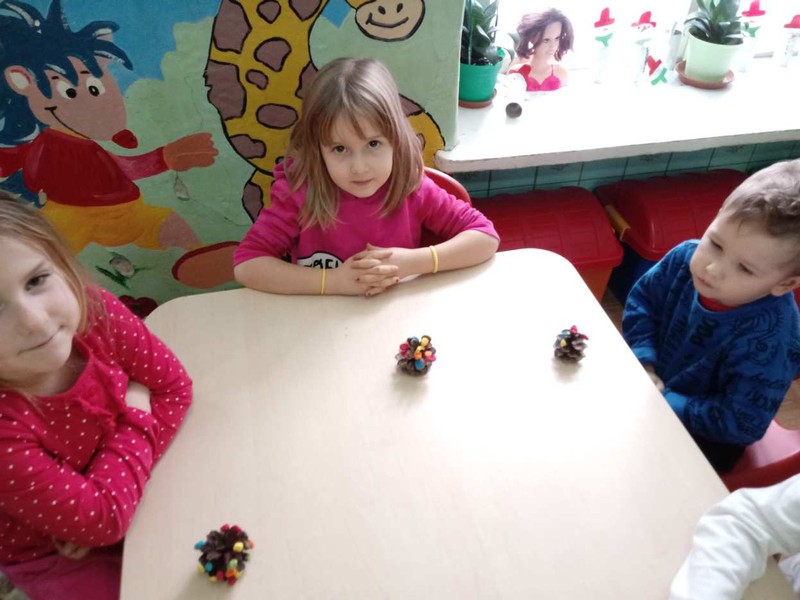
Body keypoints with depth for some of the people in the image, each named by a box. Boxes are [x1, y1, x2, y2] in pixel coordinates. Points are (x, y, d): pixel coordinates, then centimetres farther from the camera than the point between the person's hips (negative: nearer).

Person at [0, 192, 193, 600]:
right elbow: (103, 519, -32)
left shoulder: (93, 311, -26)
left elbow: (173, 386, -14)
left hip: (131, 496, 4)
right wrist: (137, 416, -21)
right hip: (53, 557, -3)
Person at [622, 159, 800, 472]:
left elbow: (742, 424, -29)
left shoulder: (770, 340, -33)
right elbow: (641, 299, -3)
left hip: (701, 436, -5)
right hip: (650, 385, 5)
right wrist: (643, 364, -16)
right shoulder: (686, 258, -19)